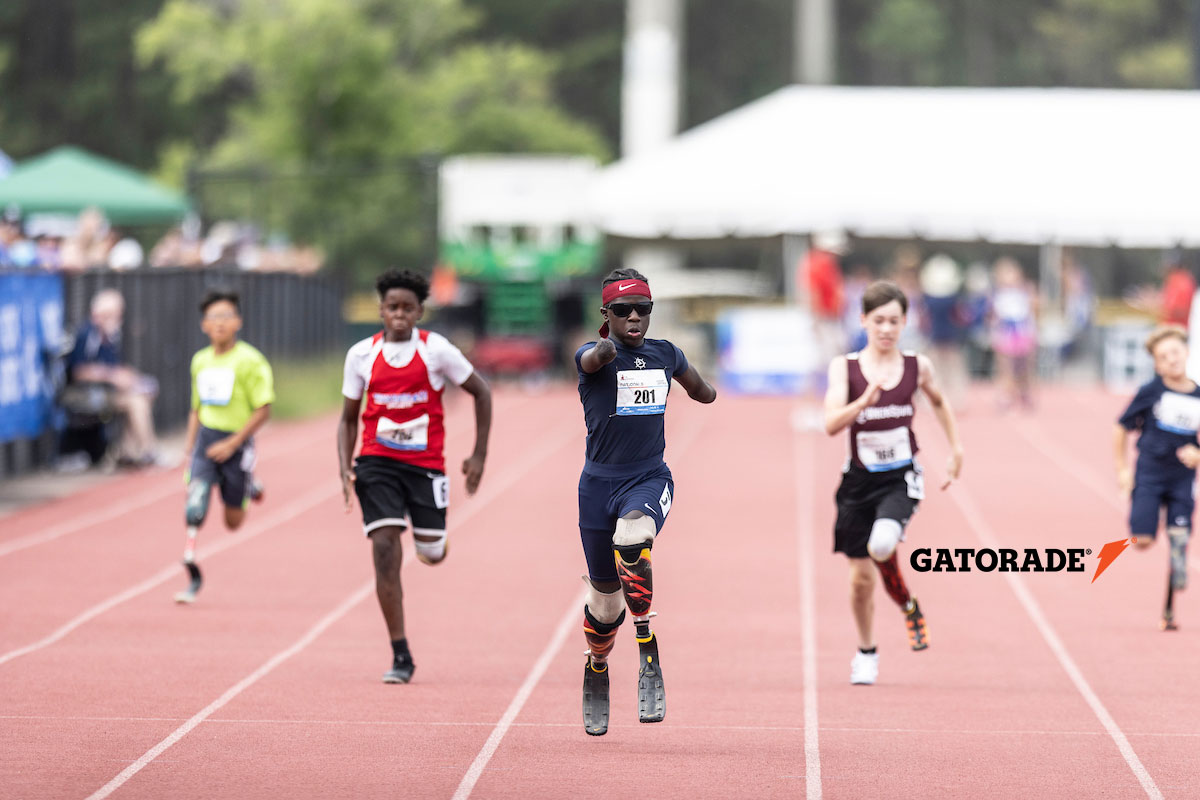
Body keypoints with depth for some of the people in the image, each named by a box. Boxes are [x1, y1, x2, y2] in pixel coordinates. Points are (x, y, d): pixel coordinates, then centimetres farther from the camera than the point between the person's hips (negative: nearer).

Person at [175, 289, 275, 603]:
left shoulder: (250, 361, -11)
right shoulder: (200, 361, 6)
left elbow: (263, 410, -13)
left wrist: (232, 444, -17)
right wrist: (190, 444, 11)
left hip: (237, 442, -3)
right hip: (206, 439, 3)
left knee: (233, 521, 8)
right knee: (195, 499, -17)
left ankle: (250, 488, 42)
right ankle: (193, 574, -11)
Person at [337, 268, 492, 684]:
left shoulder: (436, 350, -6)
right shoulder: (361, 355, 0)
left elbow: (481, 392, 4)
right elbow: (349, 418, 10)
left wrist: (479, 455, 1)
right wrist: (345, 468, -4)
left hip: (425, 463, 0)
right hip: (377, 463, 0)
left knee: (432, 554, 4)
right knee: (384, 549, -13)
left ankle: (431, 539, 47)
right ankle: (401, 656, -9)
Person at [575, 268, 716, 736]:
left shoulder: (666, 355, 5)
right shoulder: (594, 356, -8)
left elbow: (699, 389, 30)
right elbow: (592, 360, -38)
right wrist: (605, 348, -52)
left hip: (650, 478, 1)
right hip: (599, 483, -1)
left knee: (632, 539, -35)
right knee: (605, 596, 9)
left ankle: (648, 654, -28)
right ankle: (597, 671, 39)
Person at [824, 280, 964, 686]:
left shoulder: (917, 366, -1)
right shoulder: (845, 367, -6)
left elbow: (939, 402, 20)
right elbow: (831, 423, -17)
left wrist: (956, 449, 19)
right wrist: (865, 401, -31)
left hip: (901, 478, -1)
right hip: (860, 479, 1)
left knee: (881, 545, -30)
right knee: (861, 576, 6)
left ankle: (908, 607, 1)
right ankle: (866, 652, 32)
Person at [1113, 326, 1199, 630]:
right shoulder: (1151, 392, -4)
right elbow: (1121, 429, 3)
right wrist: (1122, 469, 0)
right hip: (1149, 475, -2)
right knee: (1143, 541, -15)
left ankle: (1169, 609, 10)